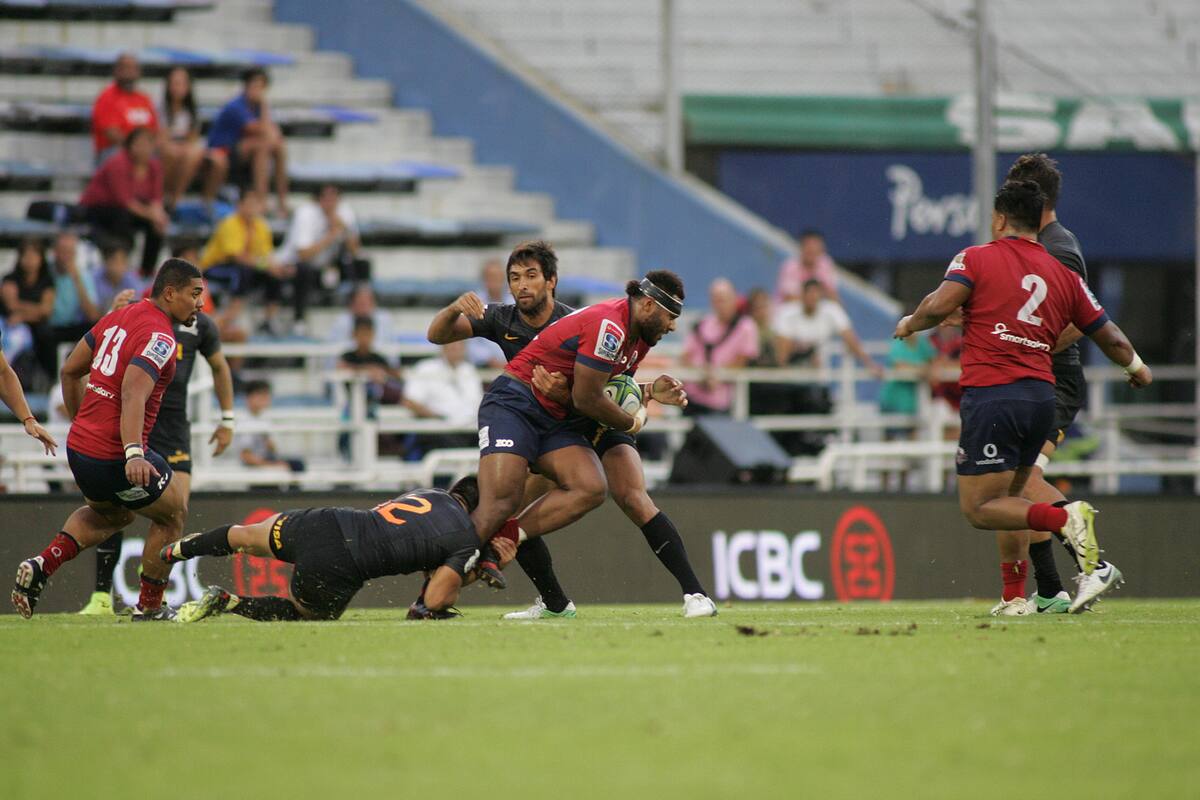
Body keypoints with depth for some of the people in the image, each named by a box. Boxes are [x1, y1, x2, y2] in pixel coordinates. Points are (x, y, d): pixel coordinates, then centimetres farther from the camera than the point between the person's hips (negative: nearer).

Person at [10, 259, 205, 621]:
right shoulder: (159, 337, -16)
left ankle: (42, 564, 12)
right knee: (173, 513, 16)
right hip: (115, 455, -8)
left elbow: (70, 370, 19)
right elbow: (132, 395, -31)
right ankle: (149, 608, 23)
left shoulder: (119, 316, 10)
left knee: (110, 513, 33)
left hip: (79, 447, 8)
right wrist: (134, 454, -43)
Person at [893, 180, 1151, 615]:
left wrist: (908, 324, 9)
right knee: (1006, 500, 18)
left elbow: (938, 306, -13)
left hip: (990, 395, -6)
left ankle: (1066, 519, -24)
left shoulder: (976, 259, 2)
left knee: (979, 509, -3)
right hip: (1043, 396, 6)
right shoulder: (1064, 275, 15)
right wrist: (1135, 367, 41)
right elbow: (1109, 337, 20)